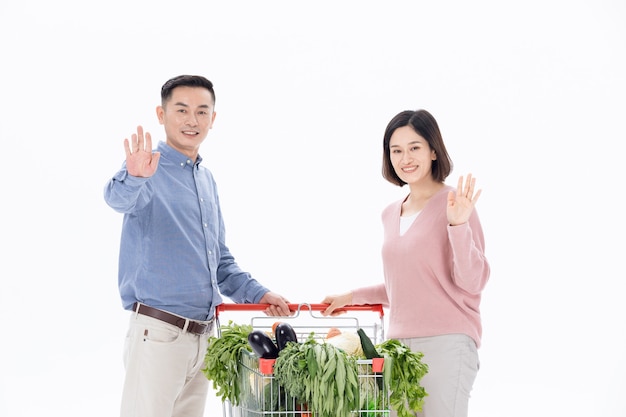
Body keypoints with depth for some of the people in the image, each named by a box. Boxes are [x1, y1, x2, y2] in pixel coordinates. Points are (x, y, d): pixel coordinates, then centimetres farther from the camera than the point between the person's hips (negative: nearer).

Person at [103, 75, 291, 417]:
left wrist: (256, 293, 11)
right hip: (159, 333, -7)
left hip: (203, 334, 8)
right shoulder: (147, 167, -8)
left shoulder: (206, 179, 16)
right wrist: (134, 177, -54)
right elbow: (120, 198, -33)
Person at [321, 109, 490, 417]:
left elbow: (472, 282, -11)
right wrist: (351, 297, 20)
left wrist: (458, 224, -22)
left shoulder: (454, 205, -6)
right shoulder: (390, 215, 15)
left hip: (446, 345, -6)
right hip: (399, 345, 6)